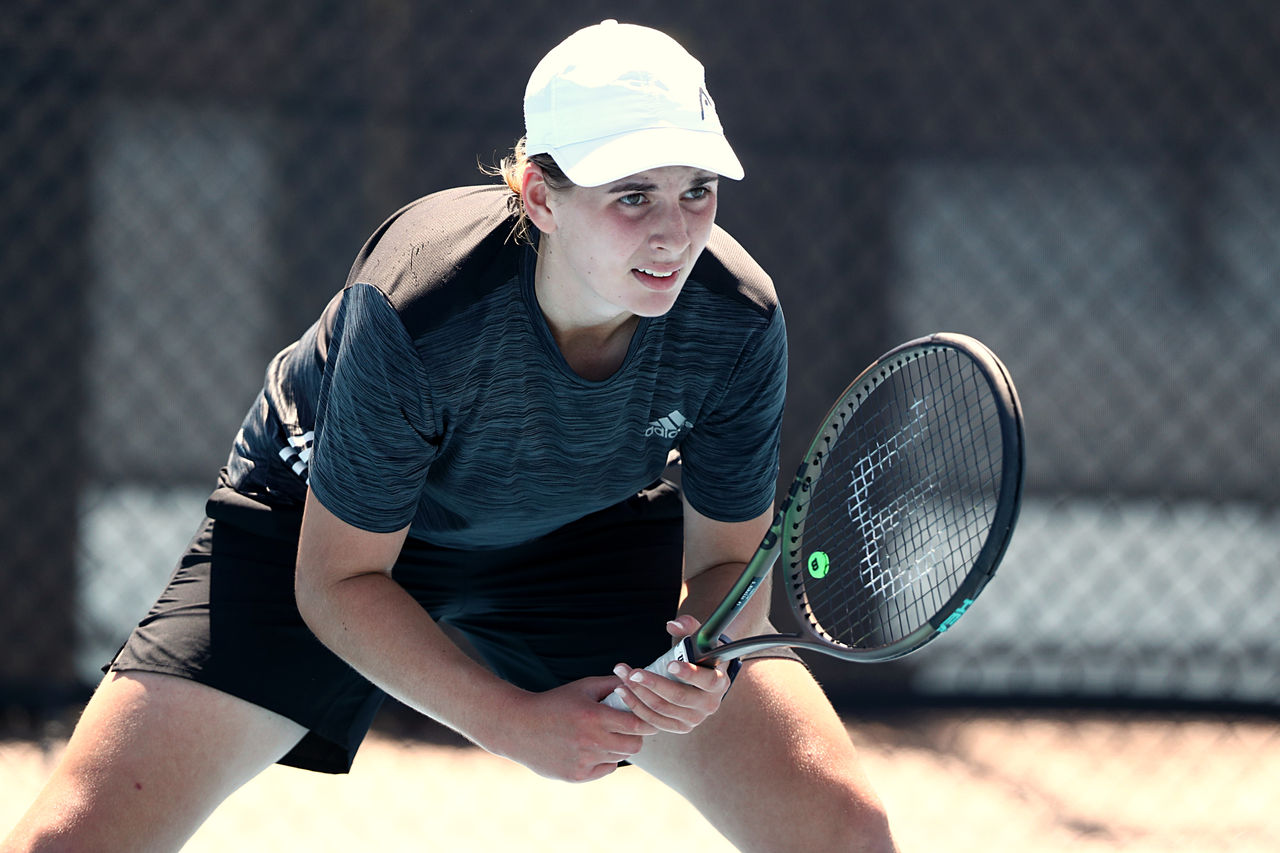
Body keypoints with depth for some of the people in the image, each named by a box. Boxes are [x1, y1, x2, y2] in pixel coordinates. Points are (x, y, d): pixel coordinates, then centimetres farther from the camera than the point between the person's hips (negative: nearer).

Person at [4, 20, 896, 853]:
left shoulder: (738, 322, -28)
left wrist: (708, 663, -34)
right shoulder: (411, 314, -38)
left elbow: (731, 555, -11)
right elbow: (336, 582, -25)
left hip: (595, 528, 3)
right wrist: (513, 720, -34)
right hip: (321, 523, -3)